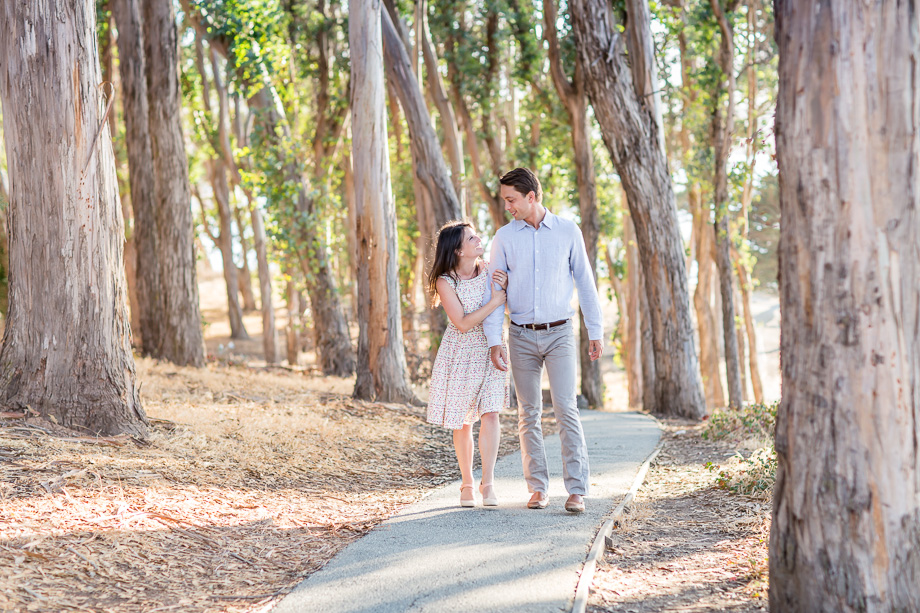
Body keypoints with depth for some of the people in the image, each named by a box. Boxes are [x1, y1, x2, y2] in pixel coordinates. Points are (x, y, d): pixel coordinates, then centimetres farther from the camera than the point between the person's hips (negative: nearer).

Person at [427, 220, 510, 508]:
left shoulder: (488, 269, -1)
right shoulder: (445, 282, -13)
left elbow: (508, 308, 8)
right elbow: (463, 323, -19)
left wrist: (504, 288, -12)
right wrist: (493, 302, -22)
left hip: (490, 350, 2)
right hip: (461, 353, -2)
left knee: (490, 414, -12)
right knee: (462, 422, 5)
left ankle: (488, 483, -10)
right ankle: (467, 484, 19)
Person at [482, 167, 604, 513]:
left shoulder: (568, 231, -1)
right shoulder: (504, 237, 1)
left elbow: (585, 283, 4)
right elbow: (493, 291, 1)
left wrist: (596, 332, 2)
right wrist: (493, 340, -8)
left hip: (559, 333, -2)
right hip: (522, 337, 2)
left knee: (566, 409, -12)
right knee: (529, 414, 4)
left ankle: (576, 490, -13)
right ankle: (538, 488, 12)